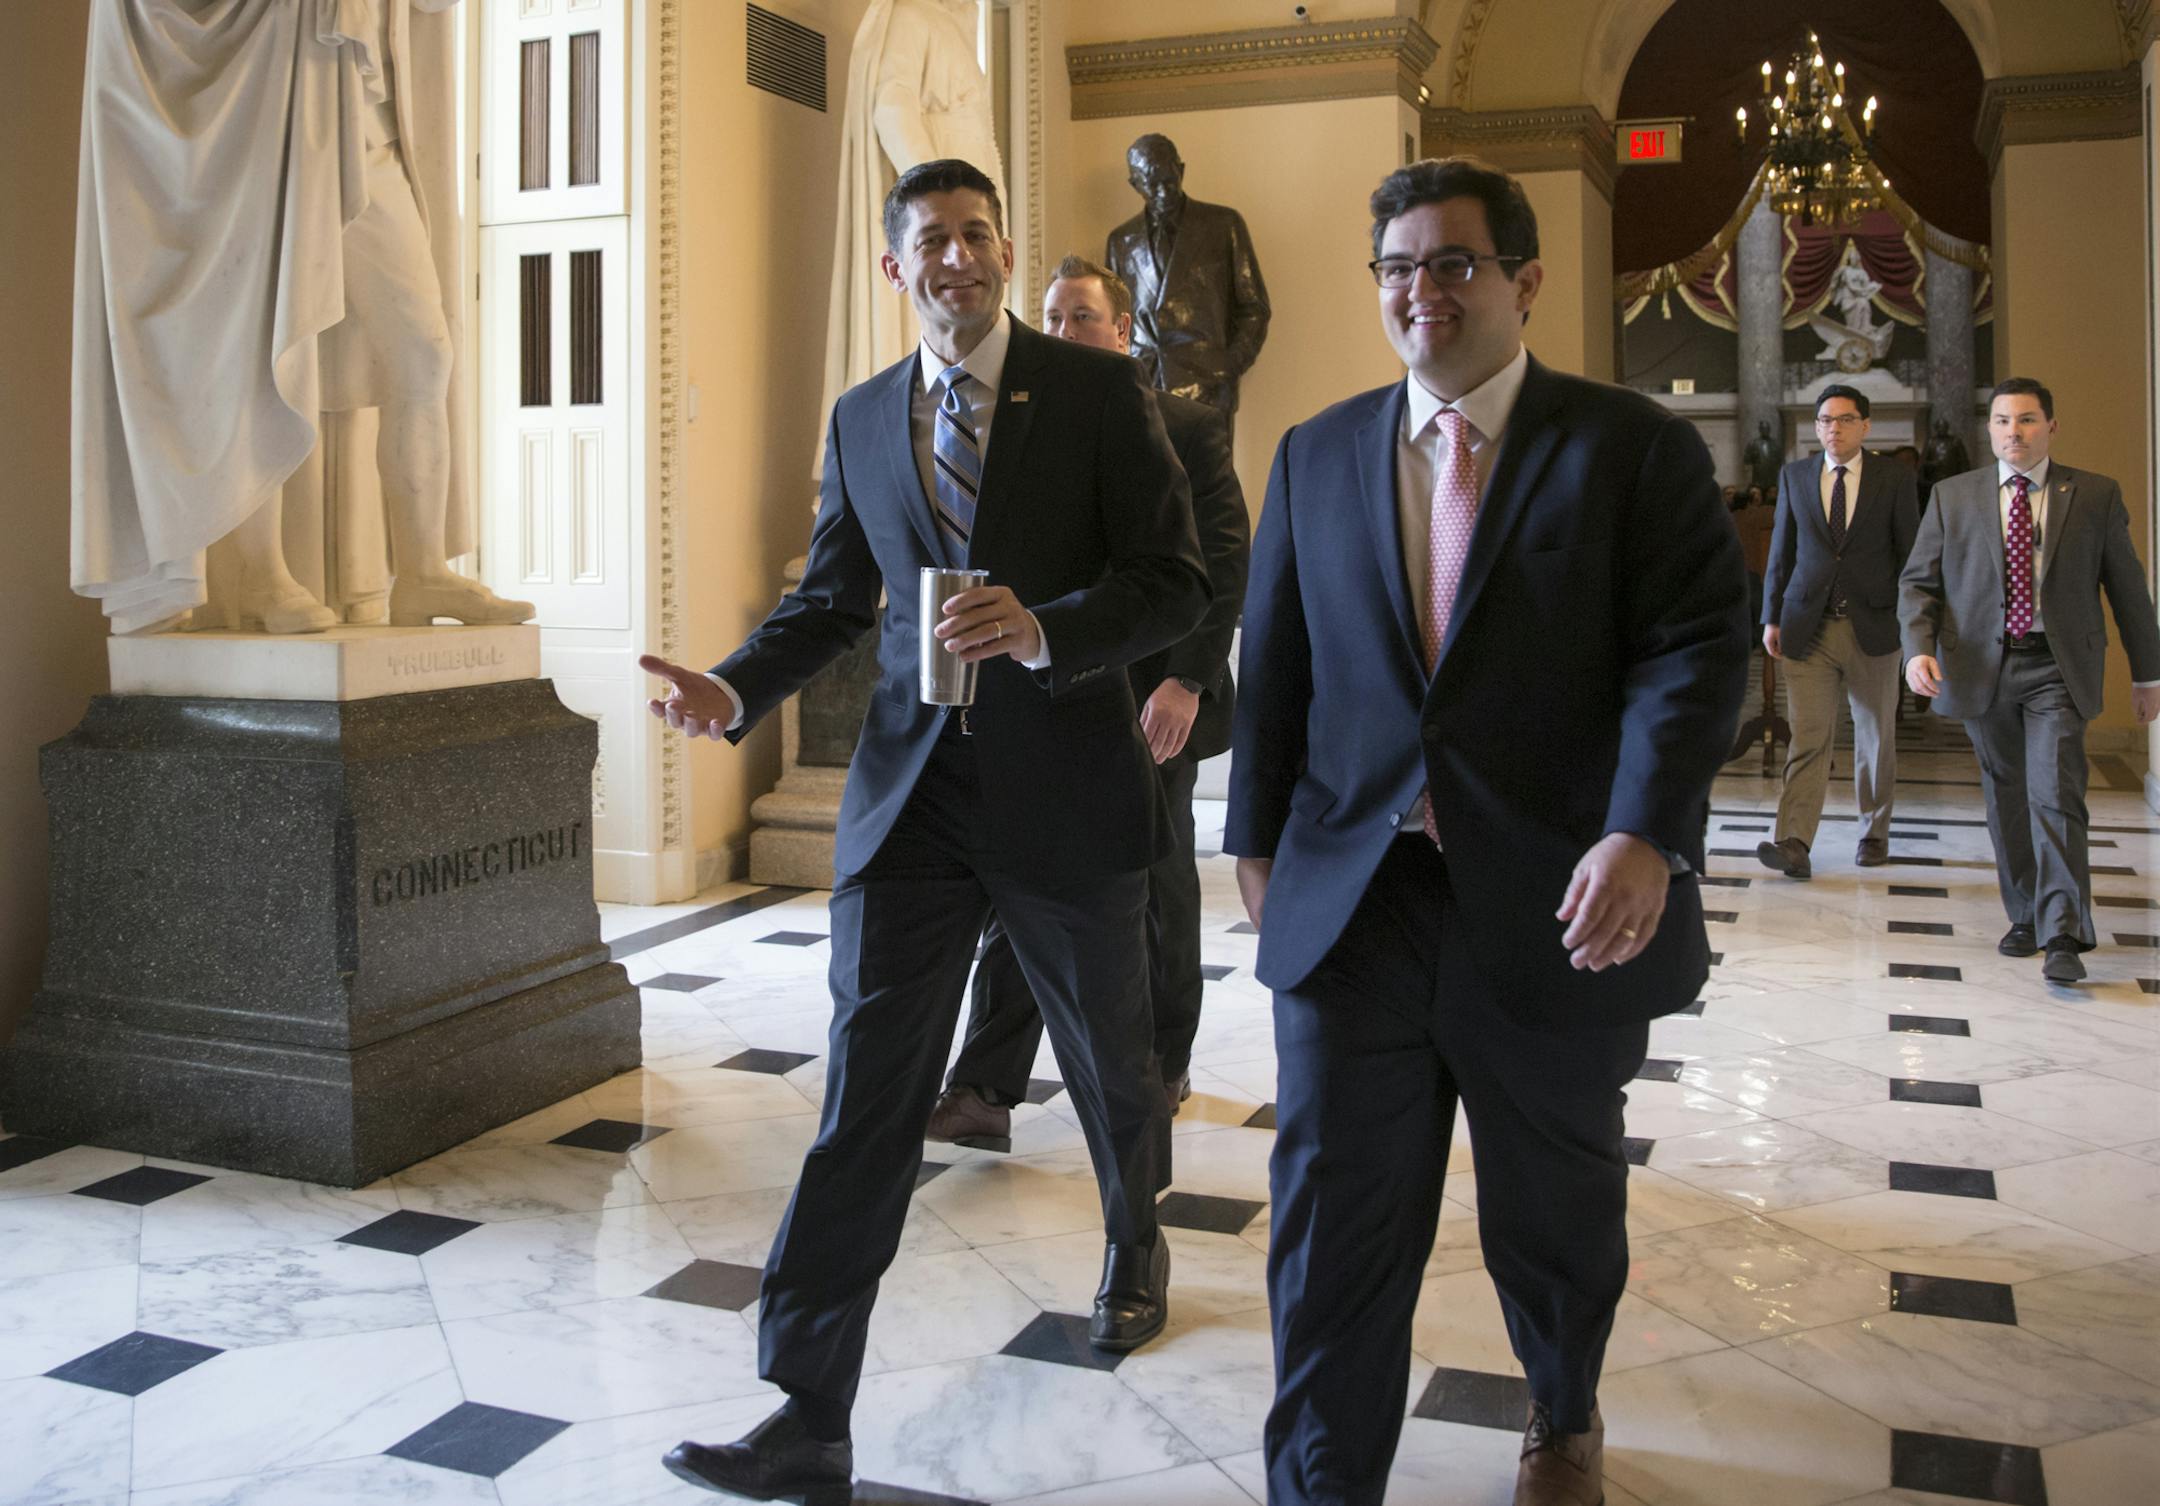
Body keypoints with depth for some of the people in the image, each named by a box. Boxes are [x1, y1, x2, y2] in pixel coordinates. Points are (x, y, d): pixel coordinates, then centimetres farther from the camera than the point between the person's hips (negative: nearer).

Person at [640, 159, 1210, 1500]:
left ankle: (1137, 1242, 50)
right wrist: (736, 691, -4)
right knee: (866, 1095, -2)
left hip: (1066, 785, -2)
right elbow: (833, 598, 14)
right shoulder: (861, 419, 8)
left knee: (1110, 1059, 18)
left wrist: (1045, 630, -24)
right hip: (911, 790, 2)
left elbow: (1176, 583, -7)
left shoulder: (1100, 391, -3)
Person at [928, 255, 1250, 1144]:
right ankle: (985, 1091, 1)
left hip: (1152, 705, -3)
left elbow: (1225, 562, -9)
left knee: (1155, 891, 11)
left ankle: (1159, 1068, 28)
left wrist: (1187, 680, -16)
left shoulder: (1187, 429, -3)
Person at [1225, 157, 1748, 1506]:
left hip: (1560, 913, -1)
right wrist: (1259, 839, 10)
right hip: (1353, 904, 2)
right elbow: (1274, 667, 12)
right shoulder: (1319, 456, 9)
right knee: (1334, 1224, 1)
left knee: (1556, 1215, 18)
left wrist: (1646, 835, -24)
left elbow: (1696, 648, -11)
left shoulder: (1633, 447, -2)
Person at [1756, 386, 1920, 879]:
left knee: (1876, 737, 11)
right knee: (1807, 737, -8)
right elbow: (1781, 550, 9)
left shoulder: (1894, 478, 2)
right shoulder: (1794, 475, 7)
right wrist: (1772, 617, 4)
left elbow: (1910, 554, 3)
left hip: (1873, 626, 0)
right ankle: (1794, 844, -14)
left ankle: (1874, 833, 26)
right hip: (1808, 626, 0)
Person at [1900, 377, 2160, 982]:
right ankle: (2025, 918, 22)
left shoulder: (2095, 496, 4)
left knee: (2055, 795, -13)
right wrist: (1919, 648, -11)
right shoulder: (1953, 495, 6)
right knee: (2006, 799, 10)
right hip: (1982, 668, 2)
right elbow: (1918, 581, 6)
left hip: (2057, 667, -2)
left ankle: (2063, 937, -12)